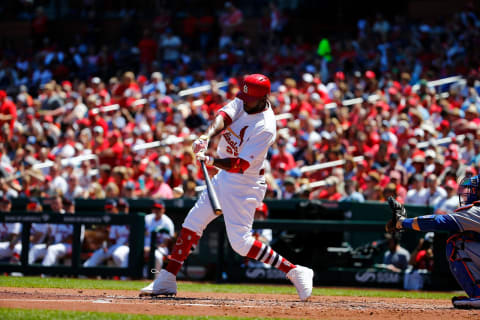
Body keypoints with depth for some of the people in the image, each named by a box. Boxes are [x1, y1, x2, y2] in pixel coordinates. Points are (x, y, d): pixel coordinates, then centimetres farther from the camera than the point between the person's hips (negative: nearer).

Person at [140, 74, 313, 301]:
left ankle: (294, 271, -6)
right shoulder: (243, 103, -4)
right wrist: (206, 137, -38)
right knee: (192, 222, 9)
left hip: (245, 184, -8)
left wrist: (211, 161, -42)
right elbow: (223, 117, -19)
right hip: (224, 176, 8)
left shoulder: (265, 128, -25)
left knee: (240, 241, -13)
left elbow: (240, 164, -29)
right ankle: (167, 281, 15)